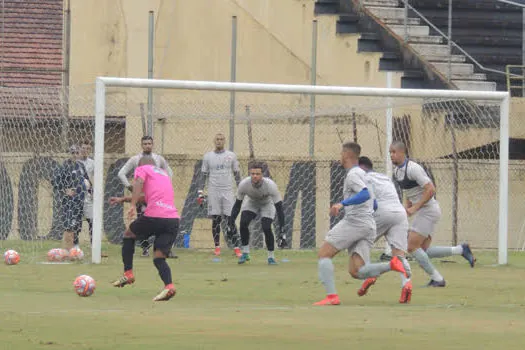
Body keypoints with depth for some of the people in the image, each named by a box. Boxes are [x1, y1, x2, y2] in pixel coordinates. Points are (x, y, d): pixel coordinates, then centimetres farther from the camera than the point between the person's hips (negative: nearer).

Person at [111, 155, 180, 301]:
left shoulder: (142, 169, 15)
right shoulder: (164, 173, 34)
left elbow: (139, 182, -9)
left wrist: (133, 205, -15)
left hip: (155, 215, -5)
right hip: (174, 219, 5)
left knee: (128, 234, 23)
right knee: (159, 257, 7)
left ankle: (128, 273, 18)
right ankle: (169, 285, -20)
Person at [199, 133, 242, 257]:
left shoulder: (231, 156, 6)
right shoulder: (208, 156, 7)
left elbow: (237, 174, 9)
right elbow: (204, 175, 9)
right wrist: (201, 192, 3)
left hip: (228, 191, -1)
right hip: (213, 191, 1)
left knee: (230, 220, -7)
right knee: (215, 220, 2)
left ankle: (236, 247, -9)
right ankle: (217, 246, 9)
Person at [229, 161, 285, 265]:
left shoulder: (270, 185, -36)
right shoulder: (243, 184, -30)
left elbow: (279, 207, -32)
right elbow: (238, 203, -15)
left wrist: (281, 228, -37)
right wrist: (231, 221, -23)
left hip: (267, 204, -2)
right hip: (251, 203, 2)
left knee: (266, 228, -22)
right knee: (243, 223, -22)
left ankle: (271, 256, -2)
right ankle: (245, 253, -5)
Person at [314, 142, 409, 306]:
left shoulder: (353, 174, -5)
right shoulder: (363, 173, 25)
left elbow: (365, 194, -22)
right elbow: (373, 203, 33)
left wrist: (342, 204, -30)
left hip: (354, 221, -9)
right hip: (369, 225, 9)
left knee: (324, 254, -2)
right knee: (356, 271, -2)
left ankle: (331, 296, -15)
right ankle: (392, 265, -20)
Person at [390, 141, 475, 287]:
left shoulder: (413, 168, -18)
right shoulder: (397, 171, 11)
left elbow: (431, 190, -23)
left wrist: (414, 208, -22)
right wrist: (406, 208, 7)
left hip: (429, 210, -10)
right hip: (421, 212, 10)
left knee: (412, 247, -12)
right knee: (423, 252, 5)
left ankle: (437, 279, -4)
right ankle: (461, 250, 14)